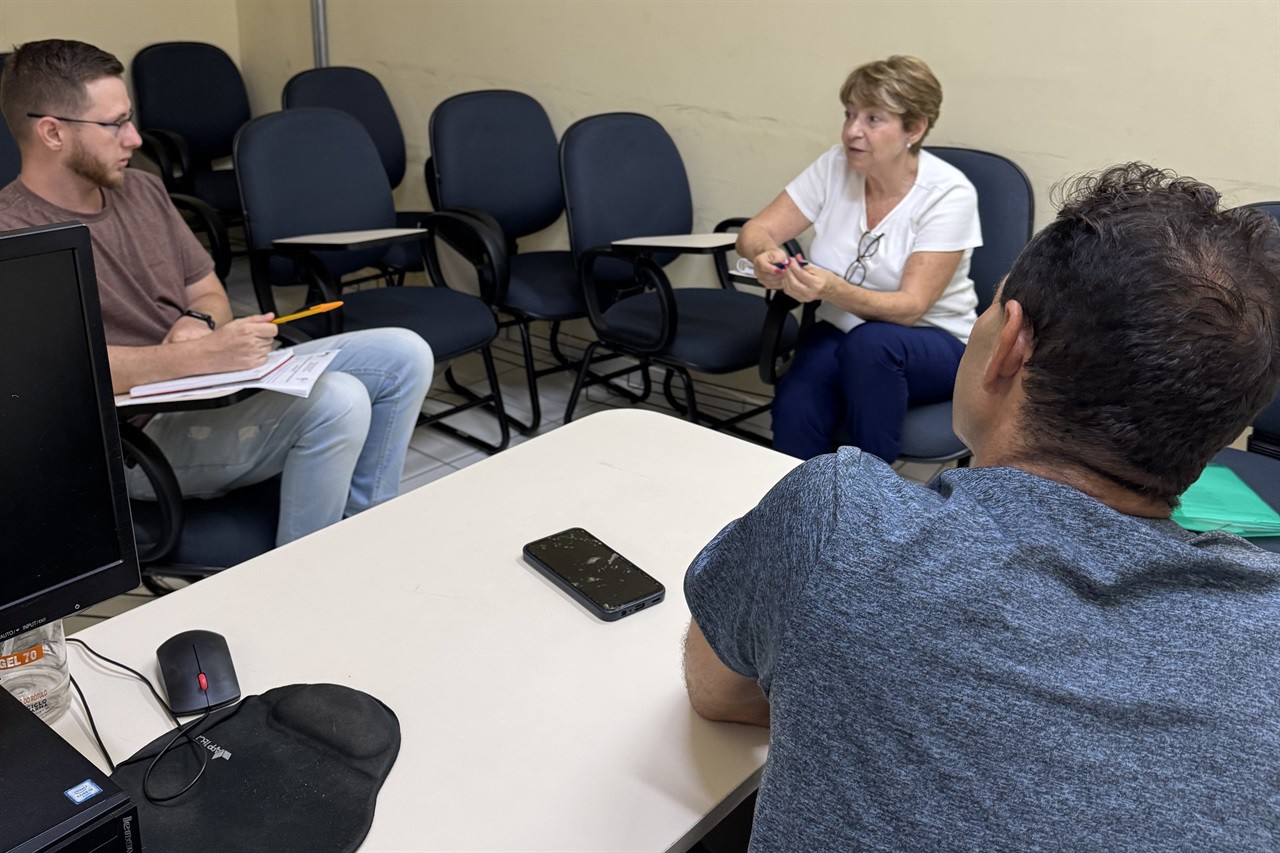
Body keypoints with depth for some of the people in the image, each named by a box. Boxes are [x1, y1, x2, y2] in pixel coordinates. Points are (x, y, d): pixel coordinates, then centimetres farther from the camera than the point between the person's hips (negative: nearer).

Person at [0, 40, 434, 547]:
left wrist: (198, 323, -6)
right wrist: (202, 355, -30)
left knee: (404, 354, -1)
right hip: (135, 438, -8)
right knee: (337, 400, -31)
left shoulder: (140, 190, 12)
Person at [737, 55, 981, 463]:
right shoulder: (835, 167, -2)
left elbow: (910, 307, -20)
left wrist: (834, 290, -38)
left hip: (932, 342, -2)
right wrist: (766, 254, -28)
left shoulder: (948, 193, -14)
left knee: (868, 343, -37)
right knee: (794, 409, -31)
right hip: (839, 331, 2)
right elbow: (755, 230, -3)